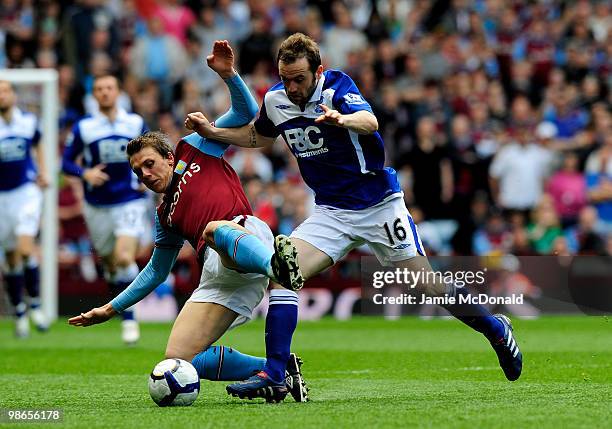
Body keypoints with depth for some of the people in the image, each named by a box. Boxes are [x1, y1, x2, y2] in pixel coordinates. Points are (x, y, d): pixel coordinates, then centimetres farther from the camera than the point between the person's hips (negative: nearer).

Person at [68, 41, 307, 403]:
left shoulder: (195, 148, 21)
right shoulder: (165, 216, 33)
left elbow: (246, 111, 15)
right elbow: (156, 271, 41)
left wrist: (228, 74, -1)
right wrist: (111, 309, 42)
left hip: (245, 233, -7)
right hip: (217, 275, 7)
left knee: (215, 230, -43)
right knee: (178, 358, -10)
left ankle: (275, 264, -73)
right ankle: (274, 370, -7)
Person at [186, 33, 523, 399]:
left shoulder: (337, 86, -19)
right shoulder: (275, 100, -2)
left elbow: (370, 121, -39)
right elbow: (261, 137, 20)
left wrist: (343, 119, -62)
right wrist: (214, 132, 6)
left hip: (379, 204, -5)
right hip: (331, 213, 5)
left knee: (428, 285, -2)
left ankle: (496, 329, 24)